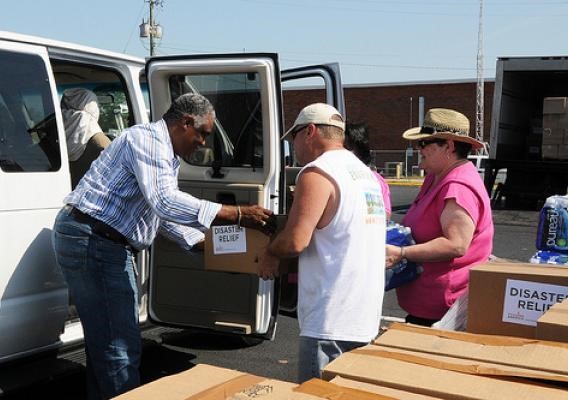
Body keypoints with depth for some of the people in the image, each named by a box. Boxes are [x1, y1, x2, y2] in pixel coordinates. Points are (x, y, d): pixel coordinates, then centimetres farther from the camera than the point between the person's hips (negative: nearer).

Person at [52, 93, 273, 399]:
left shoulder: (166, 155, 18)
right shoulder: (148, 138, -14)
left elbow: (162, 214, 25)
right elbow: (165, 202, -29)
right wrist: (238, 215, -30)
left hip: (106, 245, 11)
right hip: (91, 239, -11)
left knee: (105, 342, 18)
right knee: (121, 348, -8)